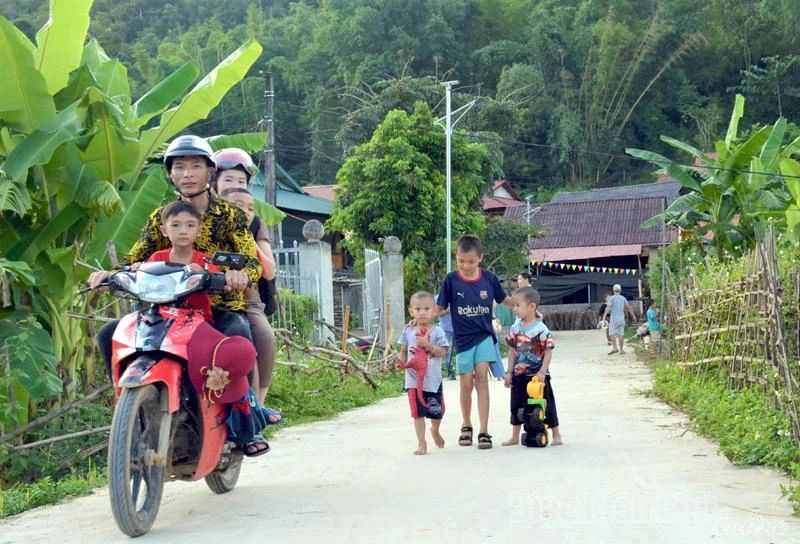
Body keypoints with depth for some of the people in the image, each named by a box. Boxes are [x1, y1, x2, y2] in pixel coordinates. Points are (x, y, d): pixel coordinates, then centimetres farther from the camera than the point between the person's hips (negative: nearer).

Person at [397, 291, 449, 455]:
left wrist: (428, 345, -24)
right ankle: (421, 443, 12)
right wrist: (401, 361, -11)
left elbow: (442, 352, -11)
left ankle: (435, 431, 43)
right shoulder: (408, 331, 2)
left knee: (437, 412, 12)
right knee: (418, 413, 2)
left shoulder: (437, 331, -5)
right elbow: (403, 351, 9)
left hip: (433, 380, -1)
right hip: (414, 379, 1)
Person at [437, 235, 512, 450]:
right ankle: (466, 426, 26)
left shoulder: (489, 278, -1)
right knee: (466, 383, 3)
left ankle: (484, 431, -9)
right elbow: (440, 307, 0)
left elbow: (505, 300, 13)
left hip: (484, 335, 0)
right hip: (463, 338, 0)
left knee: (481, 377, -11)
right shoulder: (451, 280, -4)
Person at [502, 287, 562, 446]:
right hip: (519, 375, 5)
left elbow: (548, 352, -13)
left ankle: (556, 436, 14)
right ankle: (515, 437, 24)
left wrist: (542, 371, -19)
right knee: (516, 405, 11)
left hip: (538, 375, -5)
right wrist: (509, 372, 7)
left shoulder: (541, 329, -15)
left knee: (547, 405, 3)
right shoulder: (515, 328, 2)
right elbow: (512, 351, 9)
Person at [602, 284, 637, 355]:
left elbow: (608, 307, -18)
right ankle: (621, 349, 9)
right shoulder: (623, 298, 6)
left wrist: (604, 316, -25)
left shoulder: (611, 298, -7)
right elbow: (628, 307, 13)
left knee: (612, 333, -1)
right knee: (621, 334, 7)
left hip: (614, 319, -4)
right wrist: (633, 315, 24)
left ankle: (615, 347, -15)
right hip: (621, 319, 4)